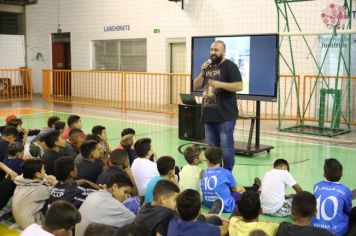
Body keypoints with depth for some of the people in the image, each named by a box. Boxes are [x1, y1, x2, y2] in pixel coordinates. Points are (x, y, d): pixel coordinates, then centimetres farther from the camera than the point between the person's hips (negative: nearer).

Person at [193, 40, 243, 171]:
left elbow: (239, 86, -14)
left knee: (226, 149, -4)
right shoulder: (208, 67, 17)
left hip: (225, 116, -7)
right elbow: (196, 86, 15)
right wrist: (202, 73, -1)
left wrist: (220, 84, -24)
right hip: (208, 115, 7)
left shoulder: (230, 66, -4)